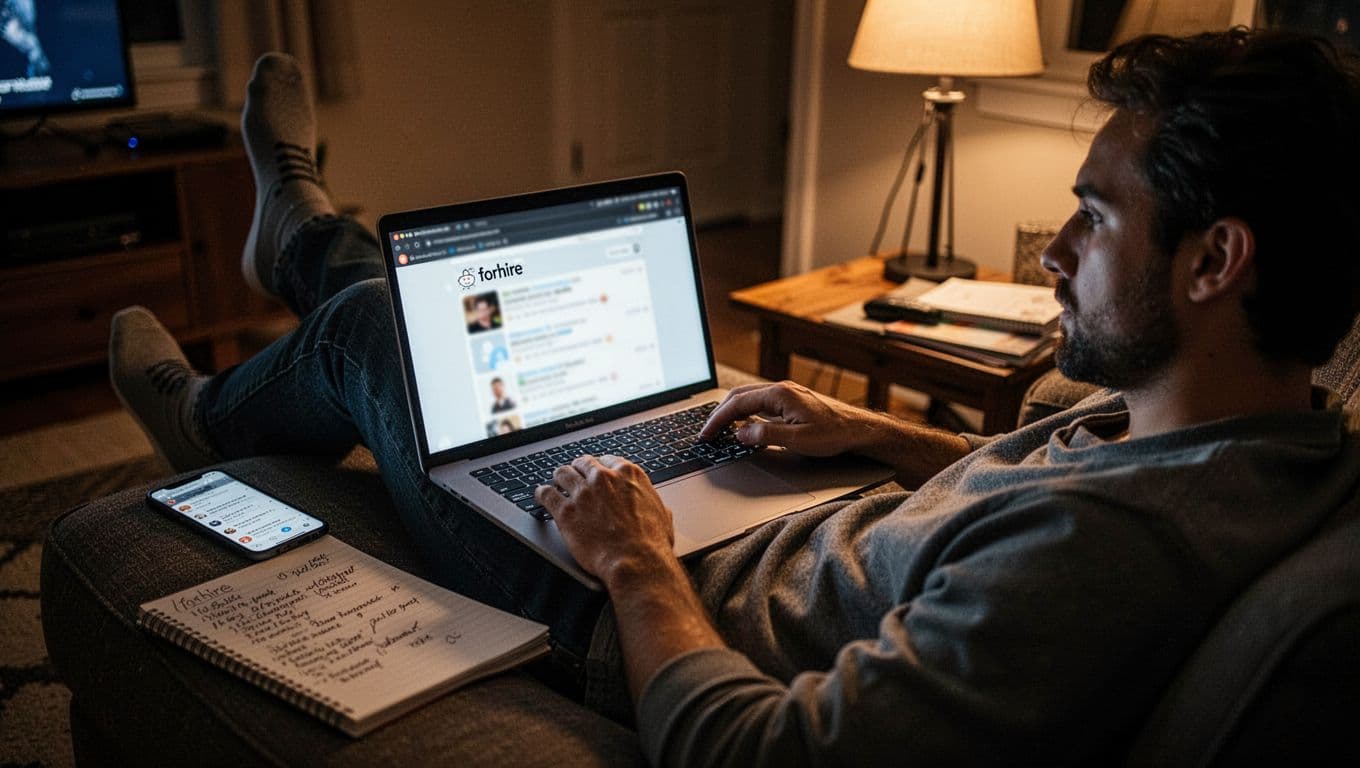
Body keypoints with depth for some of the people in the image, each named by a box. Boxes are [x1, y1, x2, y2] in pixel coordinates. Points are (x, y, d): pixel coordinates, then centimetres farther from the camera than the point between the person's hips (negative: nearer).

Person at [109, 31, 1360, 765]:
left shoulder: (1113, 545, -39)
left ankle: (212, 418, 44)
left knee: (367, 326, 7)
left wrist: (636, 557, -21)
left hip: (643, 636, -7)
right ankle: (306, 237, 52)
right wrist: (867, 430, 5)